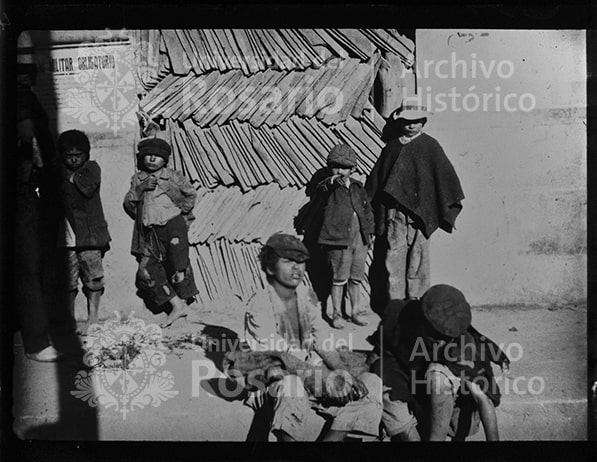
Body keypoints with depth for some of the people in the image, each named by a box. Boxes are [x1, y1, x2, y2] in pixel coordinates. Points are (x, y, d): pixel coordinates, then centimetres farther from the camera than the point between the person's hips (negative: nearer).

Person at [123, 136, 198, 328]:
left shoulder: (173, 177, 2)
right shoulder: (138, 179, 13)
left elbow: (191, 194, 13)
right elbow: (128, 204, 6)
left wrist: (182, 211, 7)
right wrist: (140, 189, -8)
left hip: (172, 226, -4)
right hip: (150, 231, 4)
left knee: (178, 265, -4)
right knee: (147, 270, -3)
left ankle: (182, 303, 16)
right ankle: (177, 305, 3)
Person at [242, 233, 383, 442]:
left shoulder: (307, 296, 5)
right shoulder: (259, 307, -15)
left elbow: (322, 342, 8)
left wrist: (341, 371, -10)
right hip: (277, 379, -7)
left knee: (371, 384, -8)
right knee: (291, 384, -41)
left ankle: (333, 438, -10)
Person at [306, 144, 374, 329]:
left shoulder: (358, 188, 13)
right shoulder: (328, 186, -2)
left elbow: (367, 211, 21)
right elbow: (311, 191, -23)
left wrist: (368, 233, 13)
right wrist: (328, 182, -38)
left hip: (359, 239, 5)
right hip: (338, 238, -5)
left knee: (356, 277, 13)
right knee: (339, 278, 0)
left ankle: (356, 311, 26)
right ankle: (337, 314, 14)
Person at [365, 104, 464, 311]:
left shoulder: (430, 146, 5)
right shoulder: (392, 147, 12)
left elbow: (445, 175, 4)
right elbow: (376, 178, 16)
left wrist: (449, 208, 0)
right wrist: (371, 211, 13)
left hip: (420, 211, -2)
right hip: (394, 211, 2)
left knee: (417, 256, 0)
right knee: (394, 255, -1)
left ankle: (416, 301, 9)